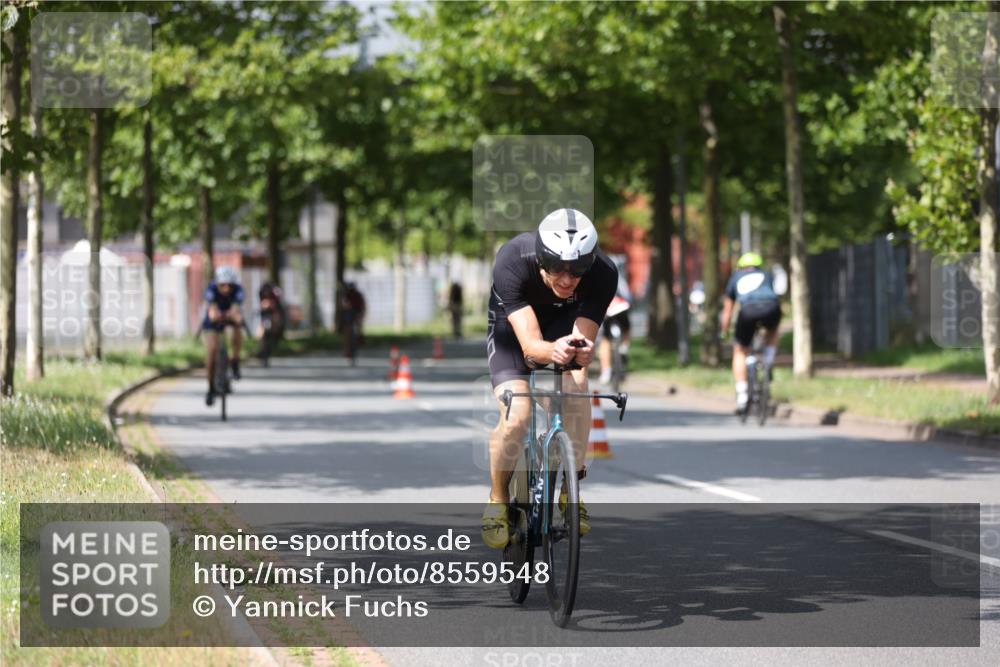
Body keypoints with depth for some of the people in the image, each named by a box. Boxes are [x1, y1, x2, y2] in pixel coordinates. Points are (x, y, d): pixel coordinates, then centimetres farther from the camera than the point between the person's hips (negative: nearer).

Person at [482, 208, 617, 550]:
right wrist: (552, 351, -65)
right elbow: (530, 344, -42)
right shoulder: (512, 262, -38)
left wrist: (581, 352, -56)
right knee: (516, 416, -22)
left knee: (577, 393, -27)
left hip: (565, 323, 2)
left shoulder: (603, 273, -32)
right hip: (512, 326, -2)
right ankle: (497, 500, 3)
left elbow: (583, 341, -32)